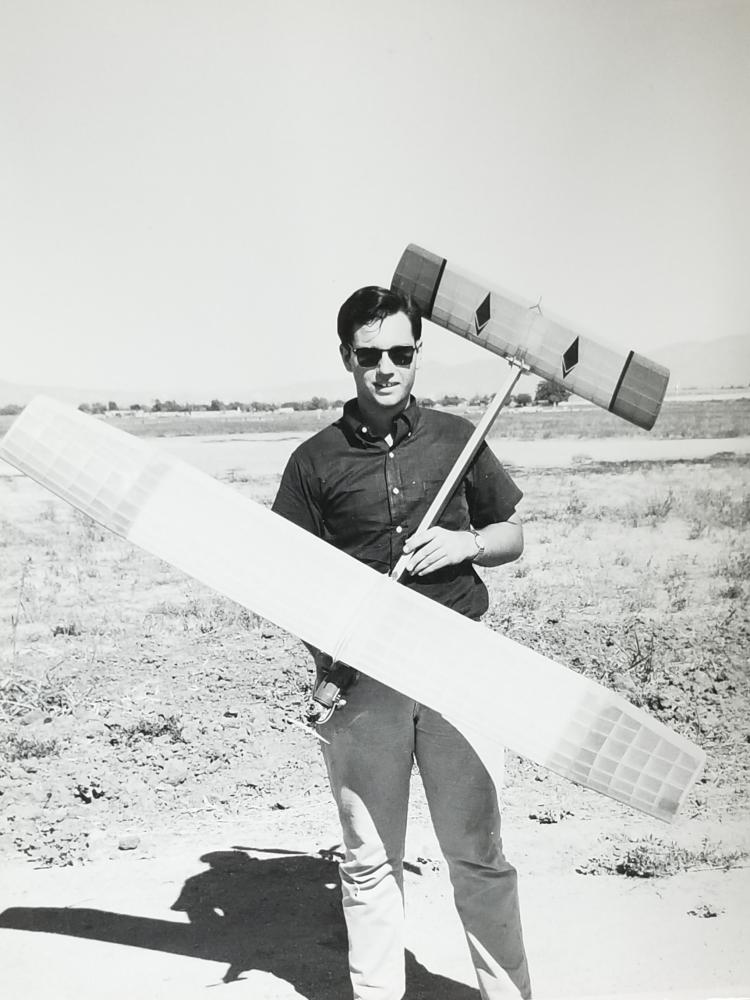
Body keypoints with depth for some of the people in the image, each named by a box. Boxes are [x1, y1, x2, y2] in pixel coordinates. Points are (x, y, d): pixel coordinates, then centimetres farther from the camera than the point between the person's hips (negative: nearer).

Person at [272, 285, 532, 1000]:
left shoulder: (456, 438, 6)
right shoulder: (315, 460, 2)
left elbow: (513, 536, 15)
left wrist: (467, 543, -7)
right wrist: (325, 655, -13)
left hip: (456, 666, 1)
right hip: (362, 677, 0)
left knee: (478, 853, 7)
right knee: (370, 860, 9)